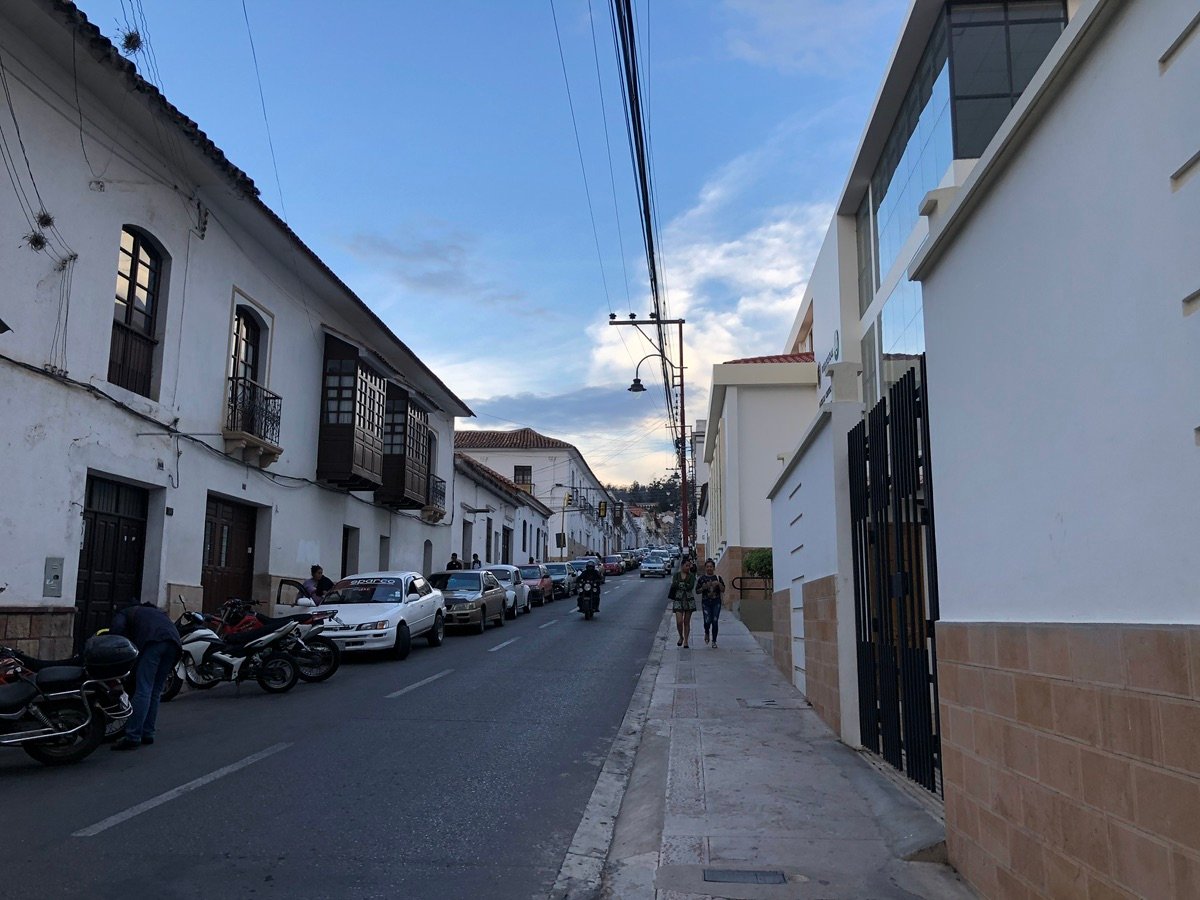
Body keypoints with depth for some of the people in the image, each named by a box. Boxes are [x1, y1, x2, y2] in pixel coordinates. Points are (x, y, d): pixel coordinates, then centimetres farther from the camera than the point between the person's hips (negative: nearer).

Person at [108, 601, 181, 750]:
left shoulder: (124, 614, 29)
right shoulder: (156, 612, 44)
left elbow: (116, 628, 5)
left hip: (153, 641, -5)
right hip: (174, 641, 6)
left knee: (143, 690, -8)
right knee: (156, 691, 15)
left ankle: (132, 737, -11)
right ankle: (148, 734, 16)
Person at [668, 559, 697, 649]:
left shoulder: (691, 576, 3)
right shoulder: (676, 575, 4)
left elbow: (691, 586, -12)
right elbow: (674, 585, -10)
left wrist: (679, 584, -10)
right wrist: (685, 585, -14)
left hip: (689, 600, 0)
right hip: (678, 600, 0)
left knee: (687, 622, 4)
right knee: (679, 621, -9)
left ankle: (686, 641, 14)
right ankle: (681, 637, 18)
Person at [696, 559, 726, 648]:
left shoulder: (718, 578, 6)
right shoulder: (701, 578, 5)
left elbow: (723, 590, 3)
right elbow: (697, 591, 6)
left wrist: (719, 584, -15)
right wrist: (703, 588, -13)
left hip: (716, 602, 1)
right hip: (706, 602, -1)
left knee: (715, 622, -2)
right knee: (707, 621, -11)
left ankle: (714, 641, 9)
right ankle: (707, 633, 23)